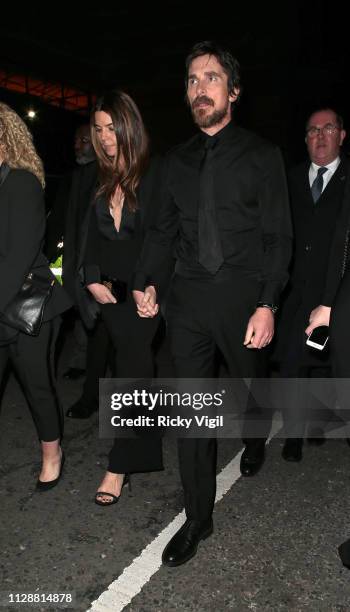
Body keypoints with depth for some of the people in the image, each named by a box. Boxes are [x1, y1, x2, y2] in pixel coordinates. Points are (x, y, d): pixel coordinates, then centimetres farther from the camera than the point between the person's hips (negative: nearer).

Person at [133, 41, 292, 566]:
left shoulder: (262, 156, 0)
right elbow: (165, 228, 14)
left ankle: (255, 441, 54)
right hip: (188, 297, 3)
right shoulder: (177, 161, 11)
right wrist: (144, 281, 2)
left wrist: (267, 305, -13)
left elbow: (278, 237, -4)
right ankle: (198, 519, 19)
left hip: (242, 294, -2)